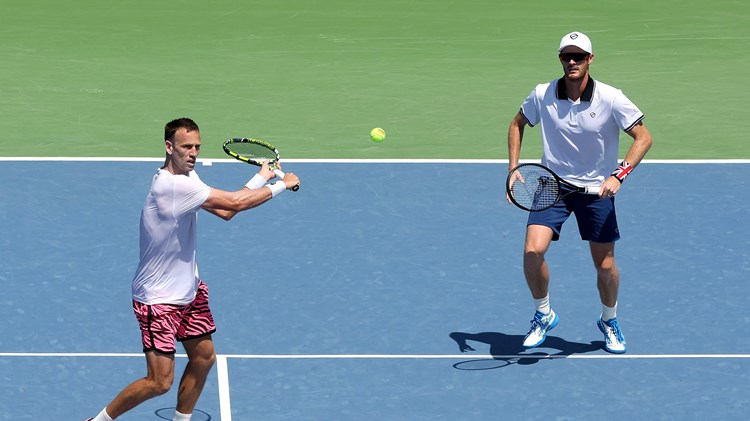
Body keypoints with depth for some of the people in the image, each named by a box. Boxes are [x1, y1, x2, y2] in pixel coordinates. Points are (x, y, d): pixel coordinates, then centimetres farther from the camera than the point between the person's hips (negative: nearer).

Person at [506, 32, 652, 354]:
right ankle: (543, 315, 8)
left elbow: (643, 137, -11)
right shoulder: (542, 96, -8)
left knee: (605, 265, 3)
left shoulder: (611, 99, -15)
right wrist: (513, 168, 0)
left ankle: (609, 320, 32)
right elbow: (517, 124, 10)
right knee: (533, 250, -17)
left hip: (597, 189, -1)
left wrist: (619, 175, -23)